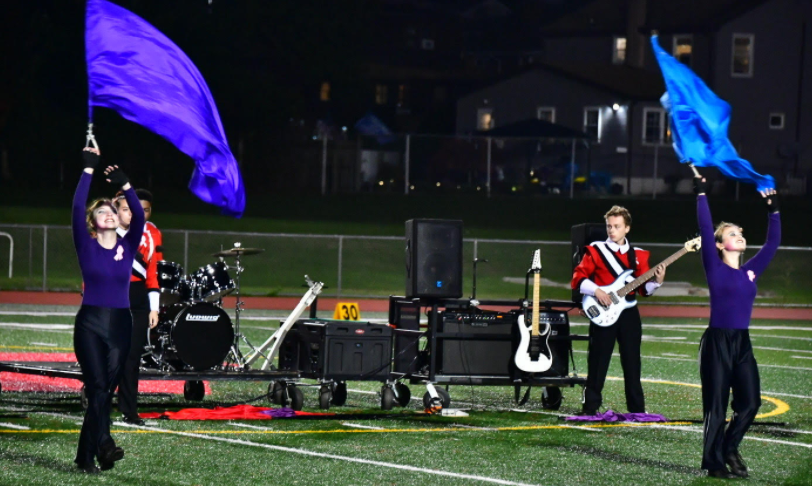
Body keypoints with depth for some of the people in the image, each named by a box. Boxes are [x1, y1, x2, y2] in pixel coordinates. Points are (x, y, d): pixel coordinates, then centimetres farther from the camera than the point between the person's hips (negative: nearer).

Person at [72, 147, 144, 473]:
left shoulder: (127, 246, 8)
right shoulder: (86, 246, 0)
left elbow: (139, 216, -5)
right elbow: (77, 207, -10)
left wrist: (124, 184, -11)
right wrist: (89, 170, -11)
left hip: (120, 325, 3)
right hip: (90, 324, -3)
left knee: (105, 391, 4)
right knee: (98, 388, -14)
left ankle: (86, 455, 11)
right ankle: (103, 444, -28)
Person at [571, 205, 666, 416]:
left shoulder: (638, 255, 10)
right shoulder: (596, 251, 0)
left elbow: (643, 288, 10)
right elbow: (577, 279, -5)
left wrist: (657, 281, -8)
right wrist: (596, 291, -18)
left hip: (628, 313, 3)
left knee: (632, 362, 7)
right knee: (598, 362, -1)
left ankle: (637, 409, 13)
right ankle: (590, 407, 4)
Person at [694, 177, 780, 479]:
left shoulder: (750, 271, 11)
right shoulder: (715, 269, -4)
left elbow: (772, 244, 15)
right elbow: (705, 230, -11)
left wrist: (773, 210, 13)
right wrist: (701, 195, -12)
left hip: (742, 343, 6)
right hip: (717, 342, -6)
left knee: (750, 403, 4)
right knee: (716, 405, 0)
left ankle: (729, 448, 26)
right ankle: (714, 462, 9)